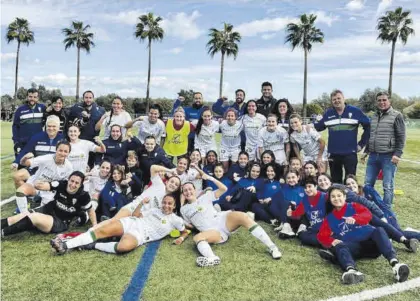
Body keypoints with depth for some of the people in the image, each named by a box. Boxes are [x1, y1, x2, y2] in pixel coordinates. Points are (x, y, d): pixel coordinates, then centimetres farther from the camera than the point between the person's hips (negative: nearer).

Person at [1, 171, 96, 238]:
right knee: (23, 215, -15)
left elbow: (90, 211, -4)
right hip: (48, 211, 4)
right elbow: (39, 185, -21)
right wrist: (38, 185, -44)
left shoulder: (83, 196, -19)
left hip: (61, 223, -4)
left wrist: (95, 226, -12)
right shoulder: (61, 184, -14)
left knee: (34, 217, -27)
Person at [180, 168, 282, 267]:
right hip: (212, 232, 0)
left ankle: (271, 247, -34)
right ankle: (212, 258, -65)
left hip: (223, 220, 0)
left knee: (242, 216, -31)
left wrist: (210, 178, 6)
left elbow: (223, 189, 13)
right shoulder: (184, 209, 21)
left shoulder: (205, 196, 17)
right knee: (197, 238, -34)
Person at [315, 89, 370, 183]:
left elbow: (368, 126, 1)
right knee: (335, 181, 13)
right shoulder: (328, 113, 9)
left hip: (350, 153, -3)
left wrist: (362, 143, 0)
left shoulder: (355, 111, -2)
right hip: (333, 154, 3)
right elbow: (319, 126, 14)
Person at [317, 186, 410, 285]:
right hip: (353, 247, 0)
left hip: (369, 241, 0)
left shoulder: (353, 206, 17)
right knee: (339, 247, -32)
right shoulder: (329, 219, 19)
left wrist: (355, 218, -25)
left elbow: (368, 214, -3)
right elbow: (322, 235, 9)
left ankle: (395, 264, -52)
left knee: (379, 231, -30)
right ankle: (351, 270, -65)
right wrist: (332, 241, -13)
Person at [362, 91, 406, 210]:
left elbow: (401, 137, -7)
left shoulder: (396, 116, -4)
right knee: (368, 184, 9)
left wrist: (397, 154, -15)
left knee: (388, 186, -1)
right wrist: (366, 151, 17)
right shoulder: (374, 117, 14)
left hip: (388, 157, -6)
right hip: (373, 156, 6)